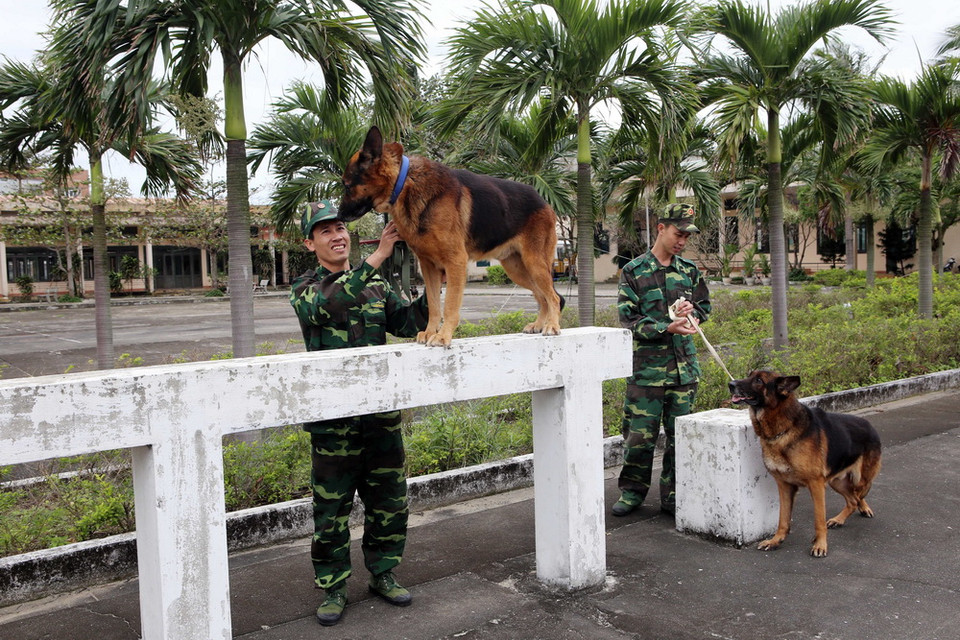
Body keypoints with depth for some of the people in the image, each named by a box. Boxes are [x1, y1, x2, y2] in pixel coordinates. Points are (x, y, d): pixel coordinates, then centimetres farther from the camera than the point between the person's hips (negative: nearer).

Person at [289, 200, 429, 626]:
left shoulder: (375, 285, 12)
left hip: (381, 413, 5)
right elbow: (328, 306, -26)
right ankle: (334, 588, 19)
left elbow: (408, 322, 1)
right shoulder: (304, 289, -2)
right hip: (332, 418, -4)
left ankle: (382, 573, 29)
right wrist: (376, 257, -32)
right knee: (332, 508, 4)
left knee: (389, 500, 12)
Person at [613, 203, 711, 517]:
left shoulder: (689, 270, 10)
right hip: (646, 368, -4)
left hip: (684, 366, 4)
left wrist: (691, 310, -3)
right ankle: (632, 491, 17)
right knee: (640, 433, 0)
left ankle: (673, 495, 20)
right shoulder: (634, 271, -3)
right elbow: (628, 318, -8)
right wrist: (667, 328, -19)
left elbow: (705, 306, 21)